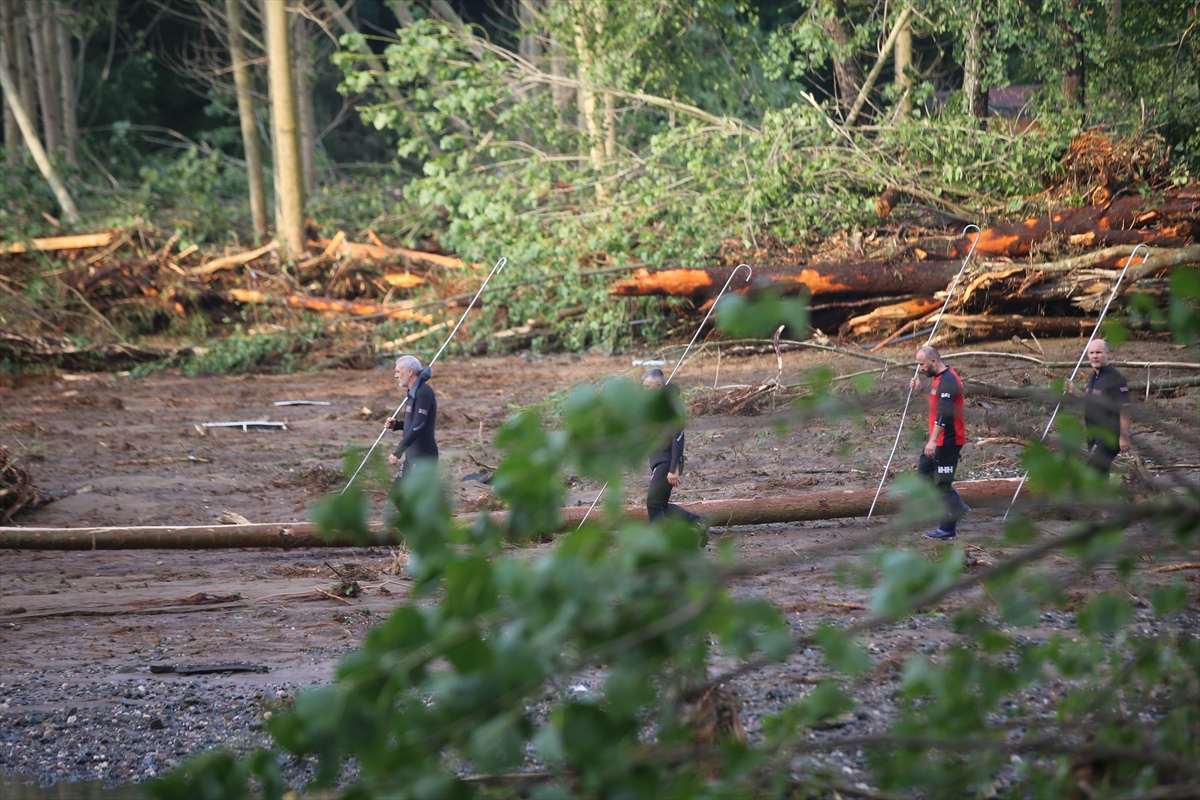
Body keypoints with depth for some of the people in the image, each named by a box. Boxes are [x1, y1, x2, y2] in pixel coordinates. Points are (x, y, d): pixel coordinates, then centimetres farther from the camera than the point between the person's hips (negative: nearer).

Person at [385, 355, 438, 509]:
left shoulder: (423, 393, -17)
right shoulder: (413, 393, 14)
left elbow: (418, 426, -25)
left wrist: (397, 452, -26)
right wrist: (395, 425, 4)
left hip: (423, 457, -10)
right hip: (413, 456, 10)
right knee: (396, 494, 15)